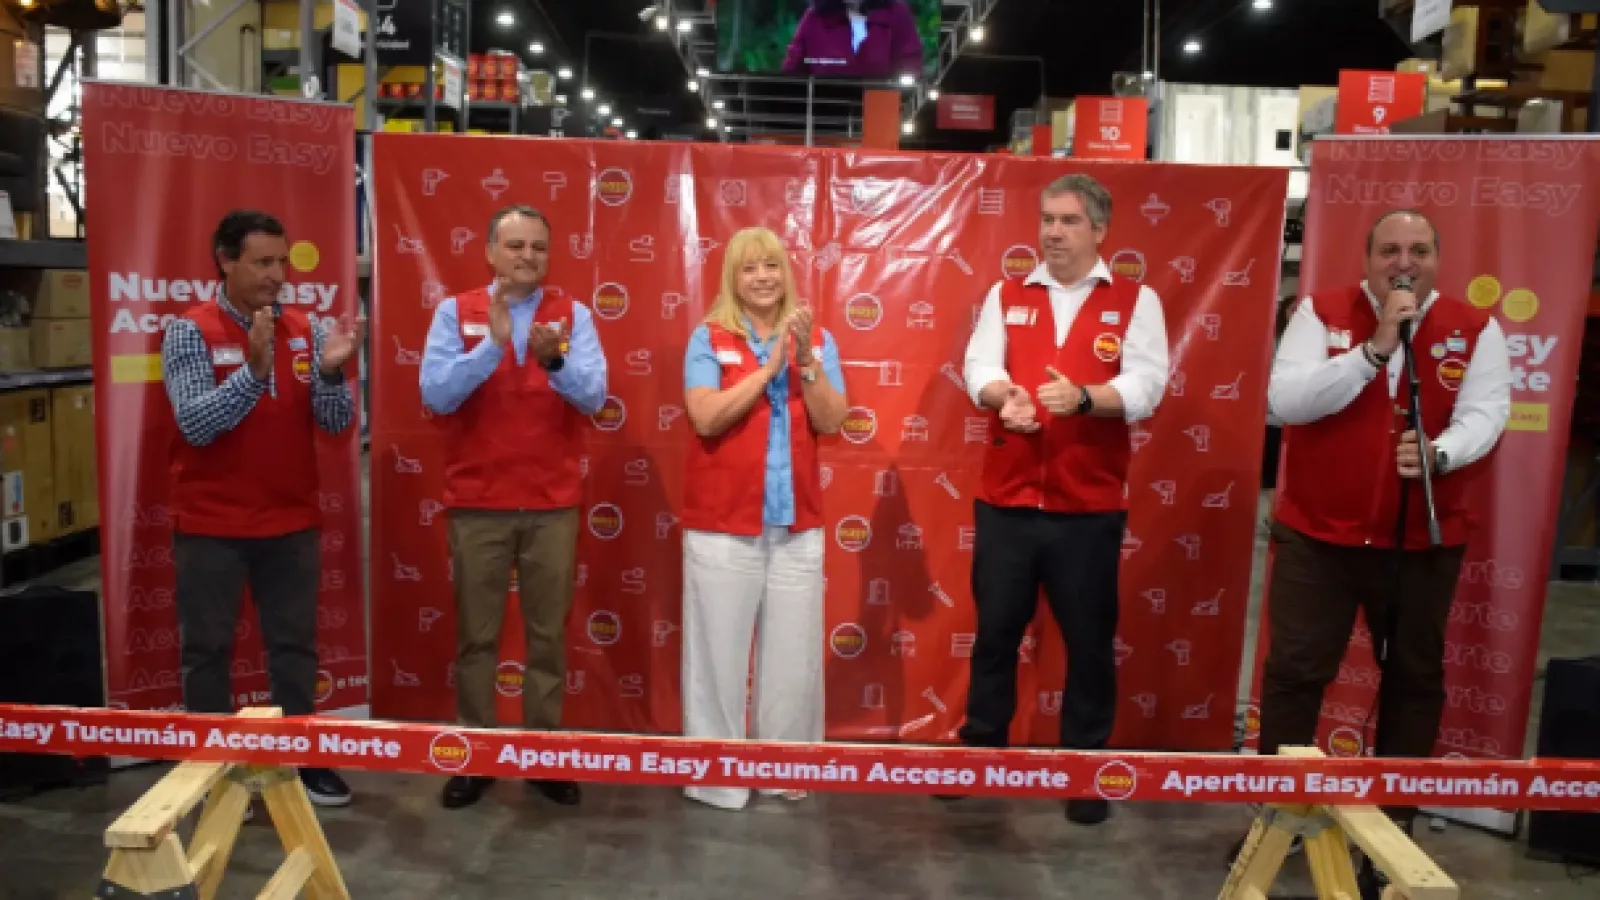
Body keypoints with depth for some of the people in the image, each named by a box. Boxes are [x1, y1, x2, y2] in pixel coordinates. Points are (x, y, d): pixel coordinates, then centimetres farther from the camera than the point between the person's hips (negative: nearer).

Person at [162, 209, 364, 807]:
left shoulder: (305, 331, 2)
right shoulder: (190, 332, -8)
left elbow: (336, 423, -1)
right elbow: (196, 425, -18)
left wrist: (331, 372, -21)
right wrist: (254, 371, -31)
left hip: (293, 522, 3)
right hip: (211, 526, -3)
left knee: (295, 644, 11)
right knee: (208, 649, 7)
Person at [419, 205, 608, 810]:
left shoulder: (573, 314, 2)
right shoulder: (455, 312, 1)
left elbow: (593, 396, -9)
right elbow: (436, 395, -11)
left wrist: (554, 361, -28)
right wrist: (494, 344, -22)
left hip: (554, 504, 1)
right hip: (477, 503, 0)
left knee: (548, 633, 9)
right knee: (476, 635, 8)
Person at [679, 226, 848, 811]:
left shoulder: (817, 340, 7)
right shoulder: (710, 338, -2)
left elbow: (831, 421, -3)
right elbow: (706, 418, -15)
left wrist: (804, 359, -15)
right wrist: (769, 366, -15)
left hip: (797, 524, 3)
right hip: (722, 523, -3)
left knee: (794, 656, 8)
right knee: (719, 652, 4)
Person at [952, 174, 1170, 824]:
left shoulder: (1136, 301, 3)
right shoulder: (1006, 297, 10)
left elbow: (1145, 386, -10)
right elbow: (979, 367, -3)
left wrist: (1083, 397, -28)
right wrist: (1004, 395, -25)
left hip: (1089, 506, -1)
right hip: (1005, 499, 2)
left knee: (1089, 640, 8)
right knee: (994, 630, 11)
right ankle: (981, 750, 28)